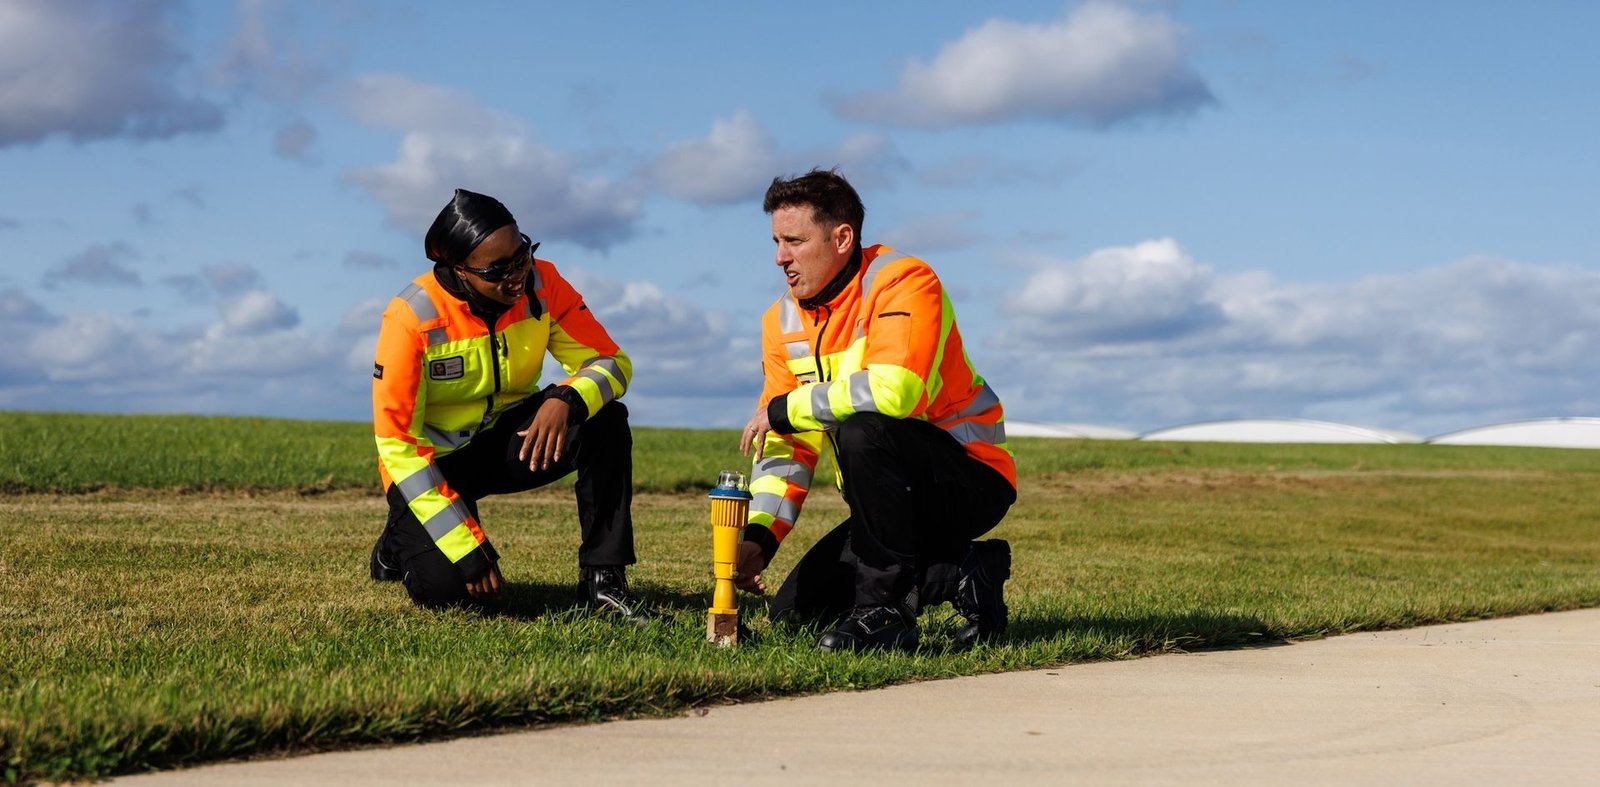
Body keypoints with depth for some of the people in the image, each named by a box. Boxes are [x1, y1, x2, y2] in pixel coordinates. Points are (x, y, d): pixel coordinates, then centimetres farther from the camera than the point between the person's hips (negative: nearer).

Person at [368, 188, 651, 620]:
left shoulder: (542, 284, -14)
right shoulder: (411, 316, -24)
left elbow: (611, 362, -11)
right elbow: (397, 443, -22)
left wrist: (567, 399, -37)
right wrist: (466, 547, -27)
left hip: (511, 440, 3)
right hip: (432, 459, -3)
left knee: (606, 420, -24)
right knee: (452, 589, -25)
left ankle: (603, 577, -17)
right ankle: (402, 543, 12)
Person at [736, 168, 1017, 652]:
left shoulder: (903, 282, -18)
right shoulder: (783, 322, 4)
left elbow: (892, 391, -36)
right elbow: (786, 446, 3)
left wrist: (782, 409, -23)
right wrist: (758, 535, -13)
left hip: (971, 479, -8)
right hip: (893, 498, 8)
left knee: (862, 433, -35)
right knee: (793, 613, 1)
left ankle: (884, 610, -23)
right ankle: (958, 575, 8)